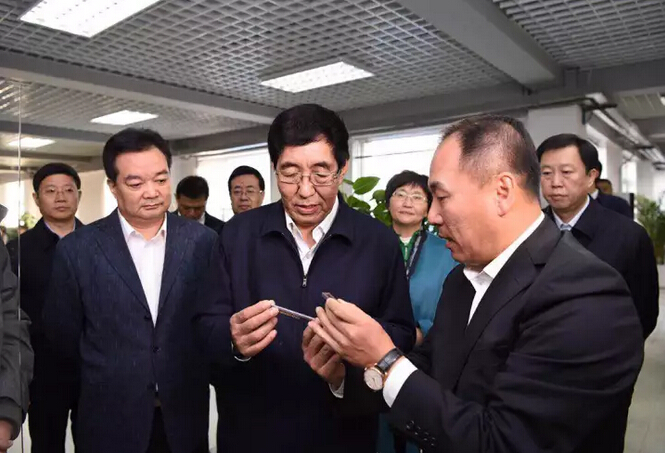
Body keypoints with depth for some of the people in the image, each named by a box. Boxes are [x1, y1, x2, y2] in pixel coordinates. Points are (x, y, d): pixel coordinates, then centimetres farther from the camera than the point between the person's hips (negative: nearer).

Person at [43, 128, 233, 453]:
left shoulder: (201, 241, -5)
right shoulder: (77, 249, -8)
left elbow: (211, 321, -8)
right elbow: (63, 335, 2)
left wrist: (239, 333, -28)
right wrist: (110, 374, 10)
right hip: (110, 422, -1)